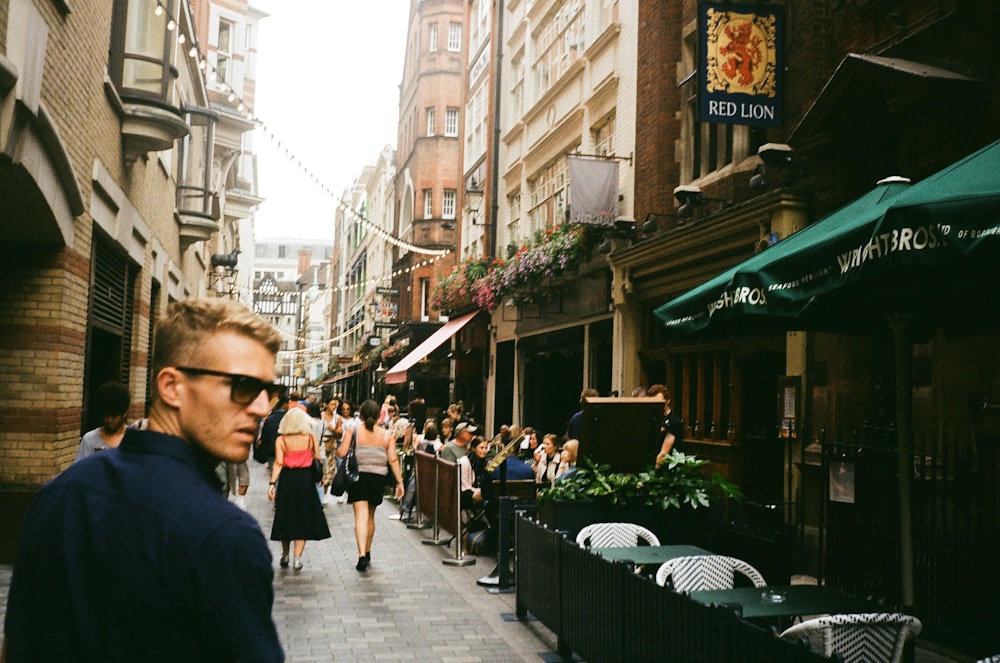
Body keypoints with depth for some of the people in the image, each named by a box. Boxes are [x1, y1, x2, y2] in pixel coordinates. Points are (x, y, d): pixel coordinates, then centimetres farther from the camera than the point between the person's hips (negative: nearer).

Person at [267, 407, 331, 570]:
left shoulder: (281, 440, -4)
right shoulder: (311, 437, -3)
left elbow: (278, 463, -10)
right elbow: (317, 459, -1)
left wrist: (272, 483, -9)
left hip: (287, 479, 1)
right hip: (306, 479, 0)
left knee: (287, 517, 14)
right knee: (303, 518, 5)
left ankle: (285, 556, 23)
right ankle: (297, 557, -2)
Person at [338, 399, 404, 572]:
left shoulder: (353, 430, -3)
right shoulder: (386, 434, 2)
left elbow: (342, 453, -8)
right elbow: (393, 459, -2)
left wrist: (337, 449, 15)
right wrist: (399, 481, 1)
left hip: (357, 476, -2)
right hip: (378, 478, 2)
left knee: (361, 515, -7)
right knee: (370, 516, 19)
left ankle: (362, 555, -20)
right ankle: (367, 552, 32)